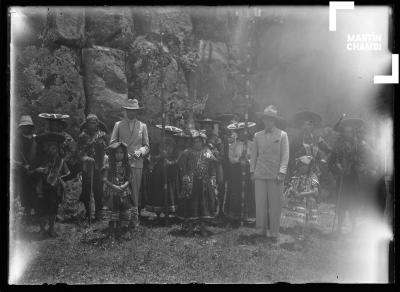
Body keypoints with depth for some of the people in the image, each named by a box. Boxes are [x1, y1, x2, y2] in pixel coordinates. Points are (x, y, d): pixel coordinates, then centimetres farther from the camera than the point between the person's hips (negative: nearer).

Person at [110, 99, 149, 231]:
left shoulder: (142, 126, 13)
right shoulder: (118, 125, 12)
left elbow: (146, 146, 14)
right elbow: (112, 143, 9)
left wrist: (139, 152, -7)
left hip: (136, 163, 0)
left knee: (134, 191, -2)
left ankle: (134, 217, 5)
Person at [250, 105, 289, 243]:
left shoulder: (282, 135, 3)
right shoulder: (258, 136, 11)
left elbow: (285, 155, -1)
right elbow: (254, 155, 13)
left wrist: (281, 172, -9)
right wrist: (252, 171, 6)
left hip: (275, 175, -2)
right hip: (260, 174, 2)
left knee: (275, 205, 0)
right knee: (260, 203, 0)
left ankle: (274, 233, 8)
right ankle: (263, 229, 14)